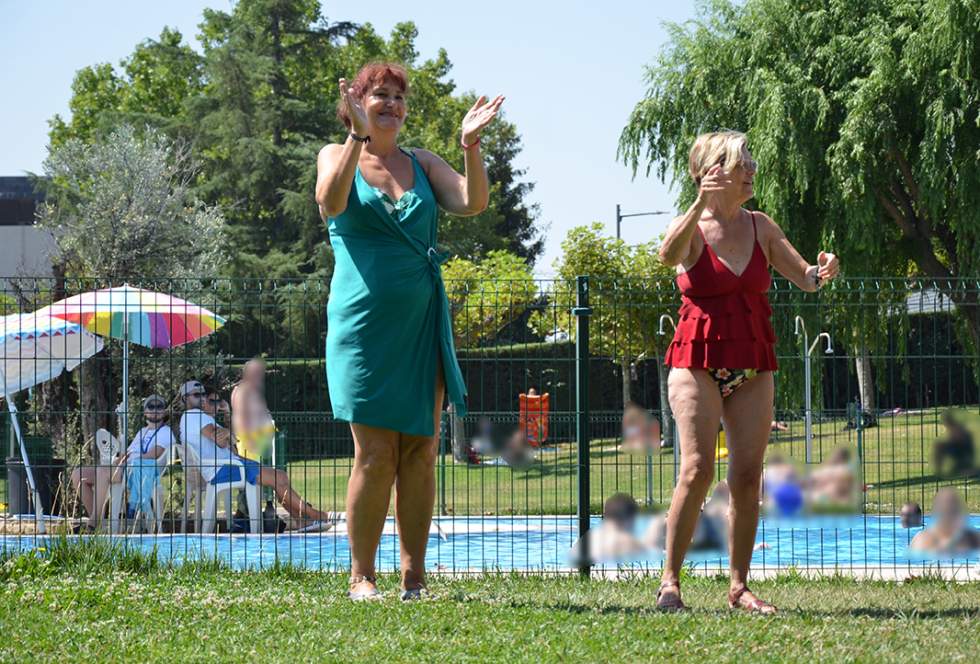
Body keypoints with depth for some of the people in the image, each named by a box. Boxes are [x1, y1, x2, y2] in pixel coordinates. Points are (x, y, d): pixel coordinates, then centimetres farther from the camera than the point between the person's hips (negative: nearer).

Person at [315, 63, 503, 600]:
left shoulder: (422, 164, 15)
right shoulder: (337, 156, 6)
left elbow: (472, 203, 0)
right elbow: (330, 202, -17)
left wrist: (470, 144, -12)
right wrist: (358, 136, -24)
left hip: (422, 324, 4)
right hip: (364, 322, -4)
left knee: (421, 453, 1)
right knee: (376, 455, -7)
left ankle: (414, 577, 6)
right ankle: (361, 577, 1)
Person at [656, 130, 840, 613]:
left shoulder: (760, 227, 10)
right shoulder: (691, 228, -4)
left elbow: (803, 279, 9)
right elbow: (668, 255, -26)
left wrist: (822, 273, -15)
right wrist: (701, 204, -39)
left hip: (752, 367, 5)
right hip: (699, 362, -5)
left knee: (748, 475, 0)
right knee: (697, 469, -15)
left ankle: (739, 586, 7)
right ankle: (669, 581, -8)